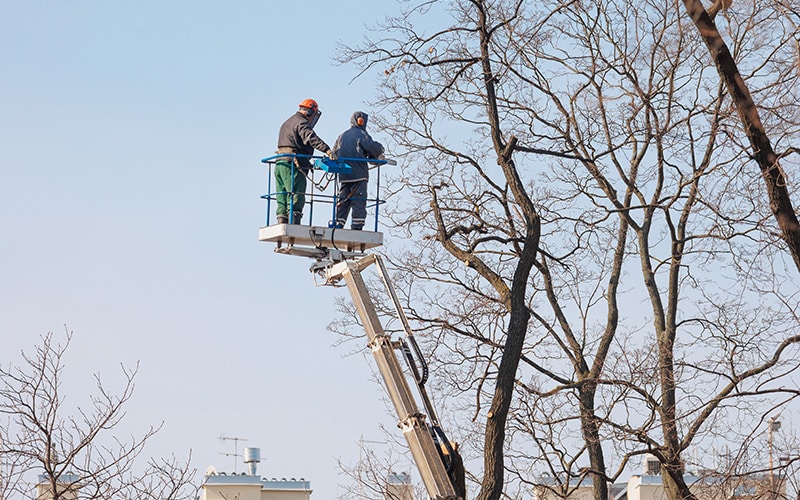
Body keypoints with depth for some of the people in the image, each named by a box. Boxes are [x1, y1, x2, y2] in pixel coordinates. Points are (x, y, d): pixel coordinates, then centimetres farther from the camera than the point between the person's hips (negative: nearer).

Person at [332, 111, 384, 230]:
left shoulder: (342, 136, 17)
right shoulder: (361, 134, -3)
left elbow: (334, 153, 18)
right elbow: (372, 147, -15)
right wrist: (378, 153, 5)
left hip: (343, 175, 6)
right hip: (359, 174, -6)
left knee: (342, 202, 8)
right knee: (359, 202, -5)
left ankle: (337, 224, 1)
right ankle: (357, 226, -10)